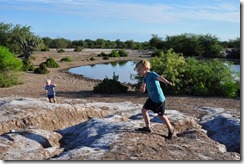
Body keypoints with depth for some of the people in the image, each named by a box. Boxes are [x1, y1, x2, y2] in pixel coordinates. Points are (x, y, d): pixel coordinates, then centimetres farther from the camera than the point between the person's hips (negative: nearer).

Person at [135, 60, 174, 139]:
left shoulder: (152, 74, -21)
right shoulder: (145, 77, 4)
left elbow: (159, 77, -42)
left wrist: (167, 82, -61)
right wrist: (143, 88, 47)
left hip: (159, 100, -8)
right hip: (152, 98, 8)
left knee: (161, 116, 4)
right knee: (144, 110, 12)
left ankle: (170, 129, 25)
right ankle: (148, 127, 28)